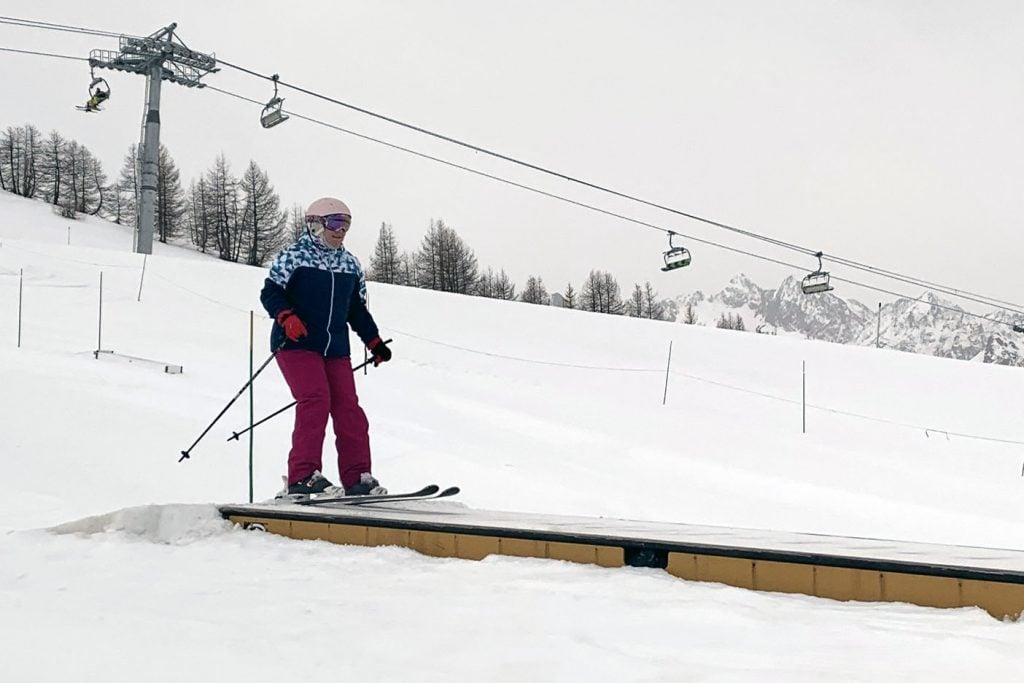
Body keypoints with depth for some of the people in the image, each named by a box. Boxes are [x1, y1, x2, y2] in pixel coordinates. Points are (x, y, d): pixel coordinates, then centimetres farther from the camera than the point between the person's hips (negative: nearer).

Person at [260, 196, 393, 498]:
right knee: (316, 401, -21)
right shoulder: (293, 257, -1)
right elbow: (270, 293, -4)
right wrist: (286, 317, -22)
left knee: (348, 408, -1)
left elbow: (357, 310, 24)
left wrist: (374, 342, 16)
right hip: (296, 345, -6)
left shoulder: (350, 264, 18)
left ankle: (358, 478, 3)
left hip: (336, 349, 6)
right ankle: (302, 476, -19)